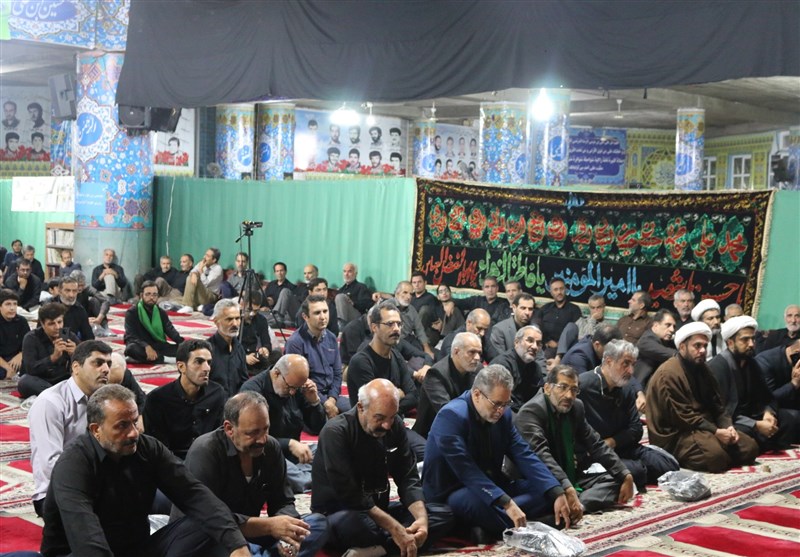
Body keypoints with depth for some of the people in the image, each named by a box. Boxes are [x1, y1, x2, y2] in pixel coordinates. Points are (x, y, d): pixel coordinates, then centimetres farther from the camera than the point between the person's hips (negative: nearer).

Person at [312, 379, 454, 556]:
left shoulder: (395, 427, -1)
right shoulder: (335, 432, -20)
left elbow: (408, 478, -2)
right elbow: (350, 495, -26)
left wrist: (422, 517, -22)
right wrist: (394, 528, -30)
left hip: (378, 510, 8)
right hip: (338, 513, -7)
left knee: (443, 513, -12)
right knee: (352, 524, -42)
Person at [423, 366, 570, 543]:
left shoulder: (502, 415, 2)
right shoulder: (451, 416, -22)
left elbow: (524, 455, -2)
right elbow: (466, 470, -30)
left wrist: (557, 494, -15)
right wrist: (507, 504, -38)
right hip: (450, 494, -8)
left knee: (546, 490, -6)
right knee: (481, 501, -40)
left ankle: (487, 526, -21)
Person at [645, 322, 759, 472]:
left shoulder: (702, 369, 13)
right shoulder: (669, 374, -17)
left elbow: (716, 405, 13)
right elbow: (682, 417, -21)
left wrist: (728, 427, -6)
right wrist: (715, 431, -22)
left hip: (705, 429, 9)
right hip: (675, 435, -9)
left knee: (750, 447, 0)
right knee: (716, 455, -33)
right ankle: (681, 458, -7)